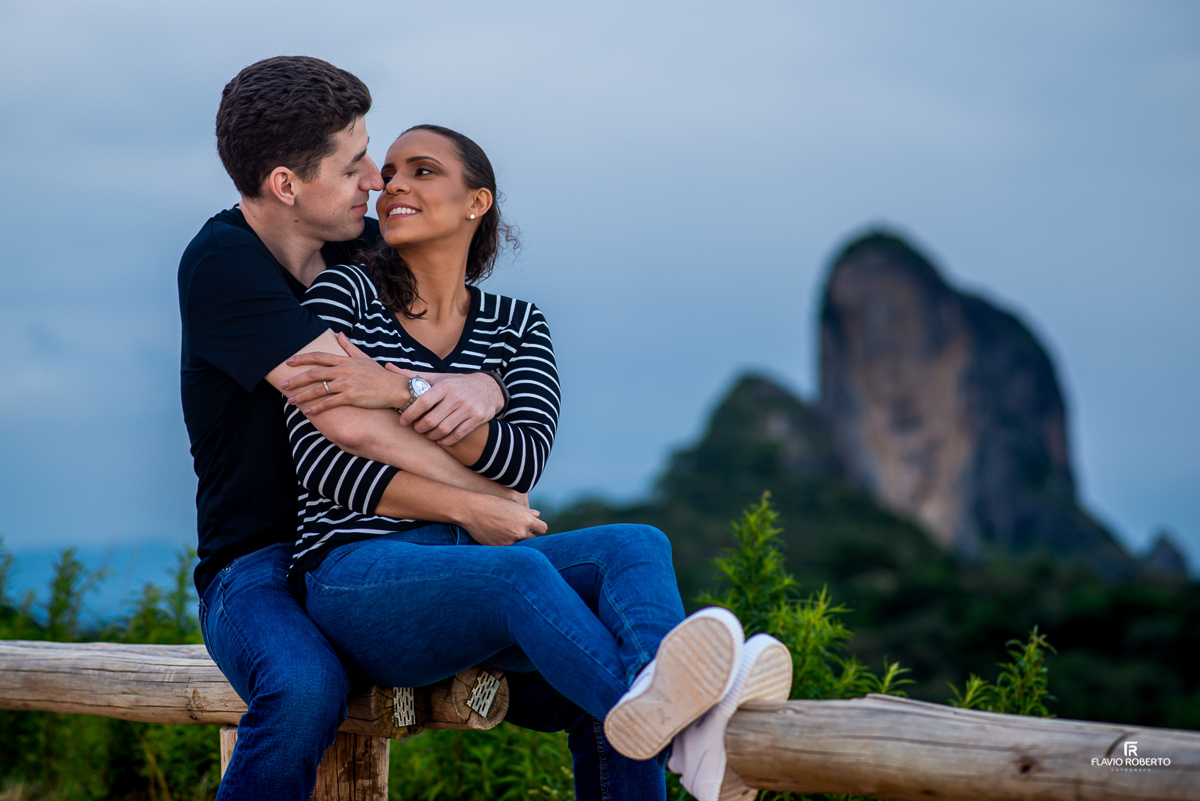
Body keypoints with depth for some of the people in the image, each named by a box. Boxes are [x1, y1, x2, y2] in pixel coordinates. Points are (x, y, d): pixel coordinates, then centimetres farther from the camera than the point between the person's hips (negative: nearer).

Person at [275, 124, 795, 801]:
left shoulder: (516, 325, 15)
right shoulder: (343, 295, 6)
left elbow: (526, 458, -4)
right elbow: (320, 463, -5)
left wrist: (402, 392, -17)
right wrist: (470, 511, -14)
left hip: (476, 569, 5)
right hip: (355, 576, -4)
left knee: (635, 547, -24)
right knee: (521, 571, -36)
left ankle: (649, 702, -59)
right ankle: (680, 736, -64)